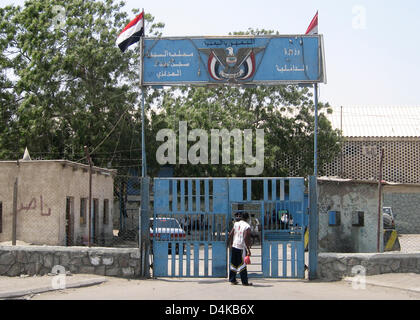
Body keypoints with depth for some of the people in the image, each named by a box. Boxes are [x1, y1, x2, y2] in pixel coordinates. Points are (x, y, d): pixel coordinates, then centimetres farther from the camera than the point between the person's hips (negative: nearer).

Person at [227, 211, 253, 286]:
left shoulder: (236, 224, 6)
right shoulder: (247, 226, -11)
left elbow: (230, 234, 7)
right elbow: (245, 238, -19)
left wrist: (230, 244, 19)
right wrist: (248, 249, -15)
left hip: (234, 246, 6)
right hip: (241, 247, -6)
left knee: (233, 264, 14)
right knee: (242, 264, -1)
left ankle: (232, 280, 21)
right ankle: (244, 282, 2)